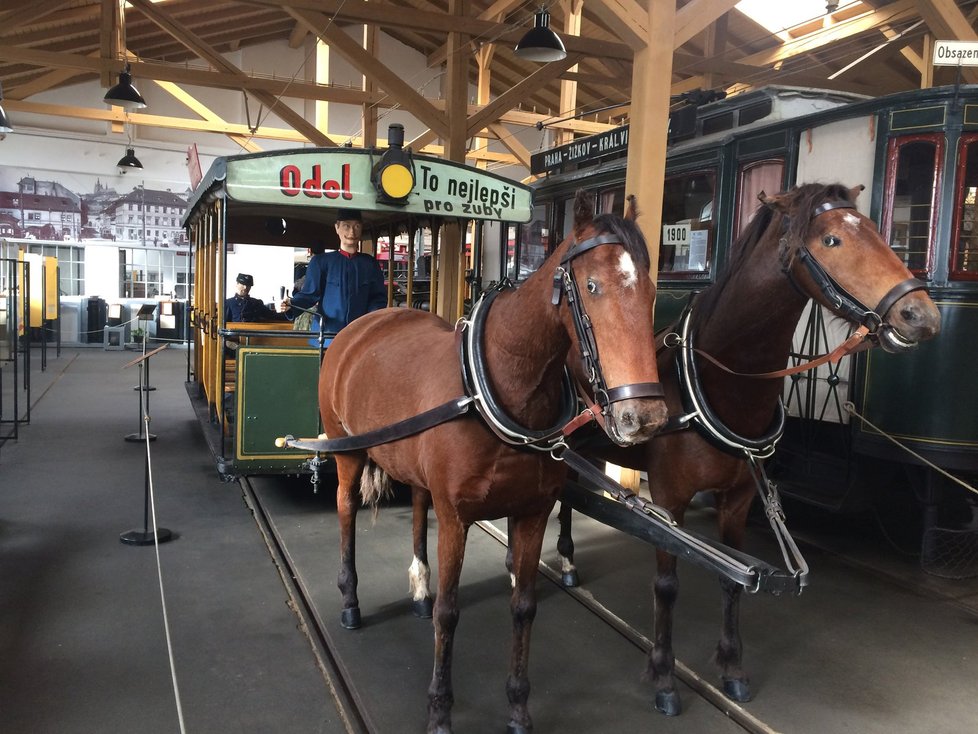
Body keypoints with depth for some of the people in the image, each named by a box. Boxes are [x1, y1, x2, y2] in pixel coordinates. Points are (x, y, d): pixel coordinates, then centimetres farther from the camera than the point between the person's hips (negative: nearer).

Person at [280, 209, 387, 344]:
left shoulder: (369, 264, 9)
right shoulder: (321, 261, 4)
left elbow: (378, 298, 9)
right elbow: (309, 293, -1)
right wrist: (292, 304, -20)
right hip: (326, 334, -1)